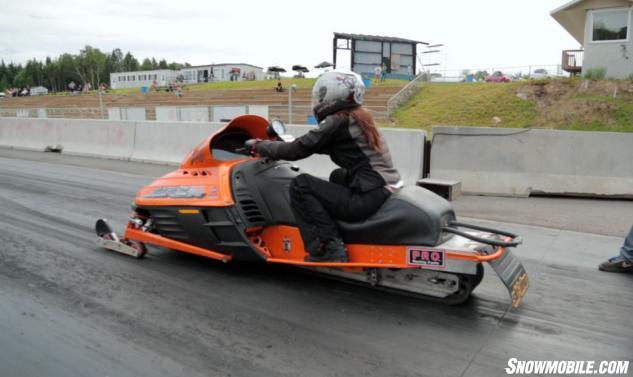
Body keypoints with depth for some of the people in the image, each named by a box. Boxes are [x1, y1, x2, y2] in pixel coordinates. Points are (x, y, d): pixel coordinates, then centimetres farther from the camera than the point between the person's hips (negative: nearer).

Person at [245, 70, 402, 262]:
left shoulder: (338, 121, -10)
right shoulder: (359, 116, 16)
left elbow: (297, 150, -8)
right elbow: (324, 145, 25)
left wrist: (259, 146, 8)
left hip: (369, 197, -9)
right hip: (387, 187, 10)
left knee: (301, 184, -5)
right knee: (338, 176, 34)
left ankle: (329, 247, -8)